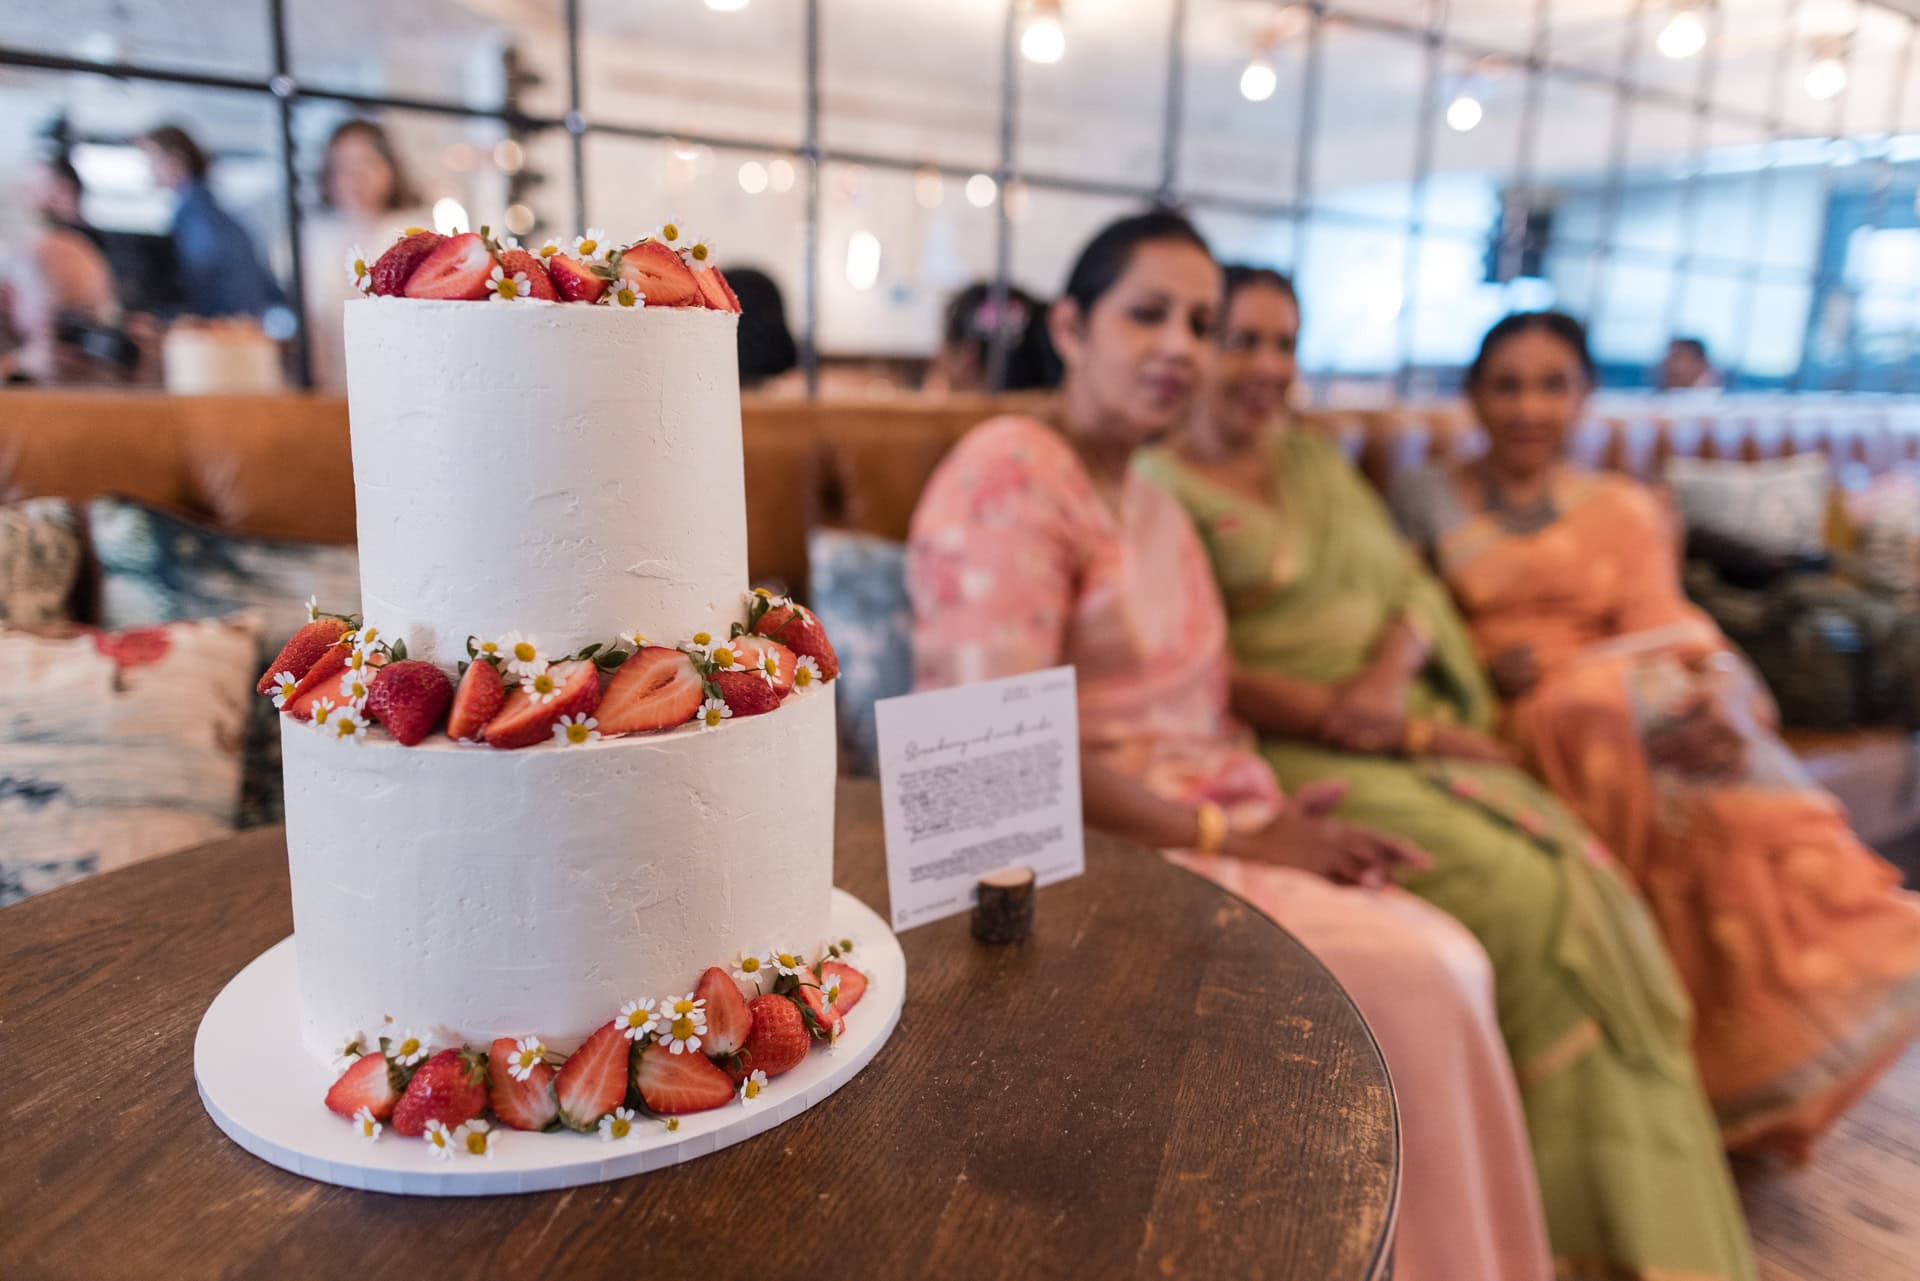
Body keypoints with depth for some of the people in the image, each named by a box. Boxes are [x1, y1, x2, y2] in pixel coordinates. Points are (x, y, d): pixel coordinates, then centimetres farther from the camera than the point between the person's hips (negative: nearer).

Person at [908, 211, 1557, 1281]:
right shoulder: (1011, 473, -11)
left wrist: (1281, 815, -7)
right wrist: (1230, 837, -14)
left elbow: (1195, 710, 12)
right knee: (1417, 980, -13)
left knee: (1453, 962, -9)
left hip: (1210, 831, 8)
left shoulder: (1157, 506, 17)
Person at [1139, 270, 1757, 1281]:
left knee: (1584, 882, -14)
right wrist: (1395, 734, -14)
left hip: (1408, 721, 6)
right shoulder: (1160, 488, -2)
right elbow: (1210, 677, -11)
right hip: (1294, 756, -6)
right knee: (1520, 892, -22)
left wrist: (1390, 677, -10)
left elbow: (1412, 584, 13)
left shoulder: (1317, 459, 20)